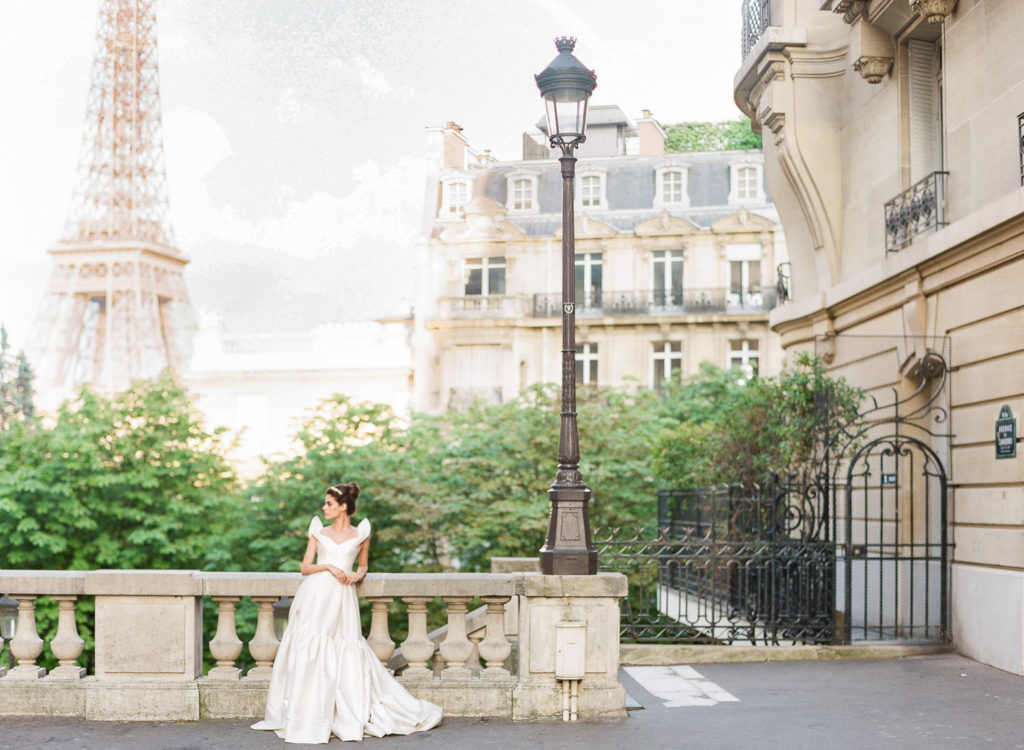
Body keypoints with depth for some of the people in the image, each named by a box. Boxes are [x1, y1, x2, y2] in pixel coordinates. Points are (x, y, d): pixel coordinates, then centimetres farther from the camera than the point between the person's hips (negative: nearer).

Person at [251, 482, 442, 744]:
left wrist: (358, 574, -1)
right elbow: (305, 567, 8)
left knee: (345, 657, -5)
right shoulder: (318, 532, 12)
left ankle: (352, 717, 4)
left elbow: (363, 565, 21)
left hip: (342, 598, -1)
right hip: (315, 596, 1)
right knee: (308, 655, -2)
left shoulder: (361, 533, 10)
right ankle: (306, 718, 7)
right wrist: (328, 566, -9)